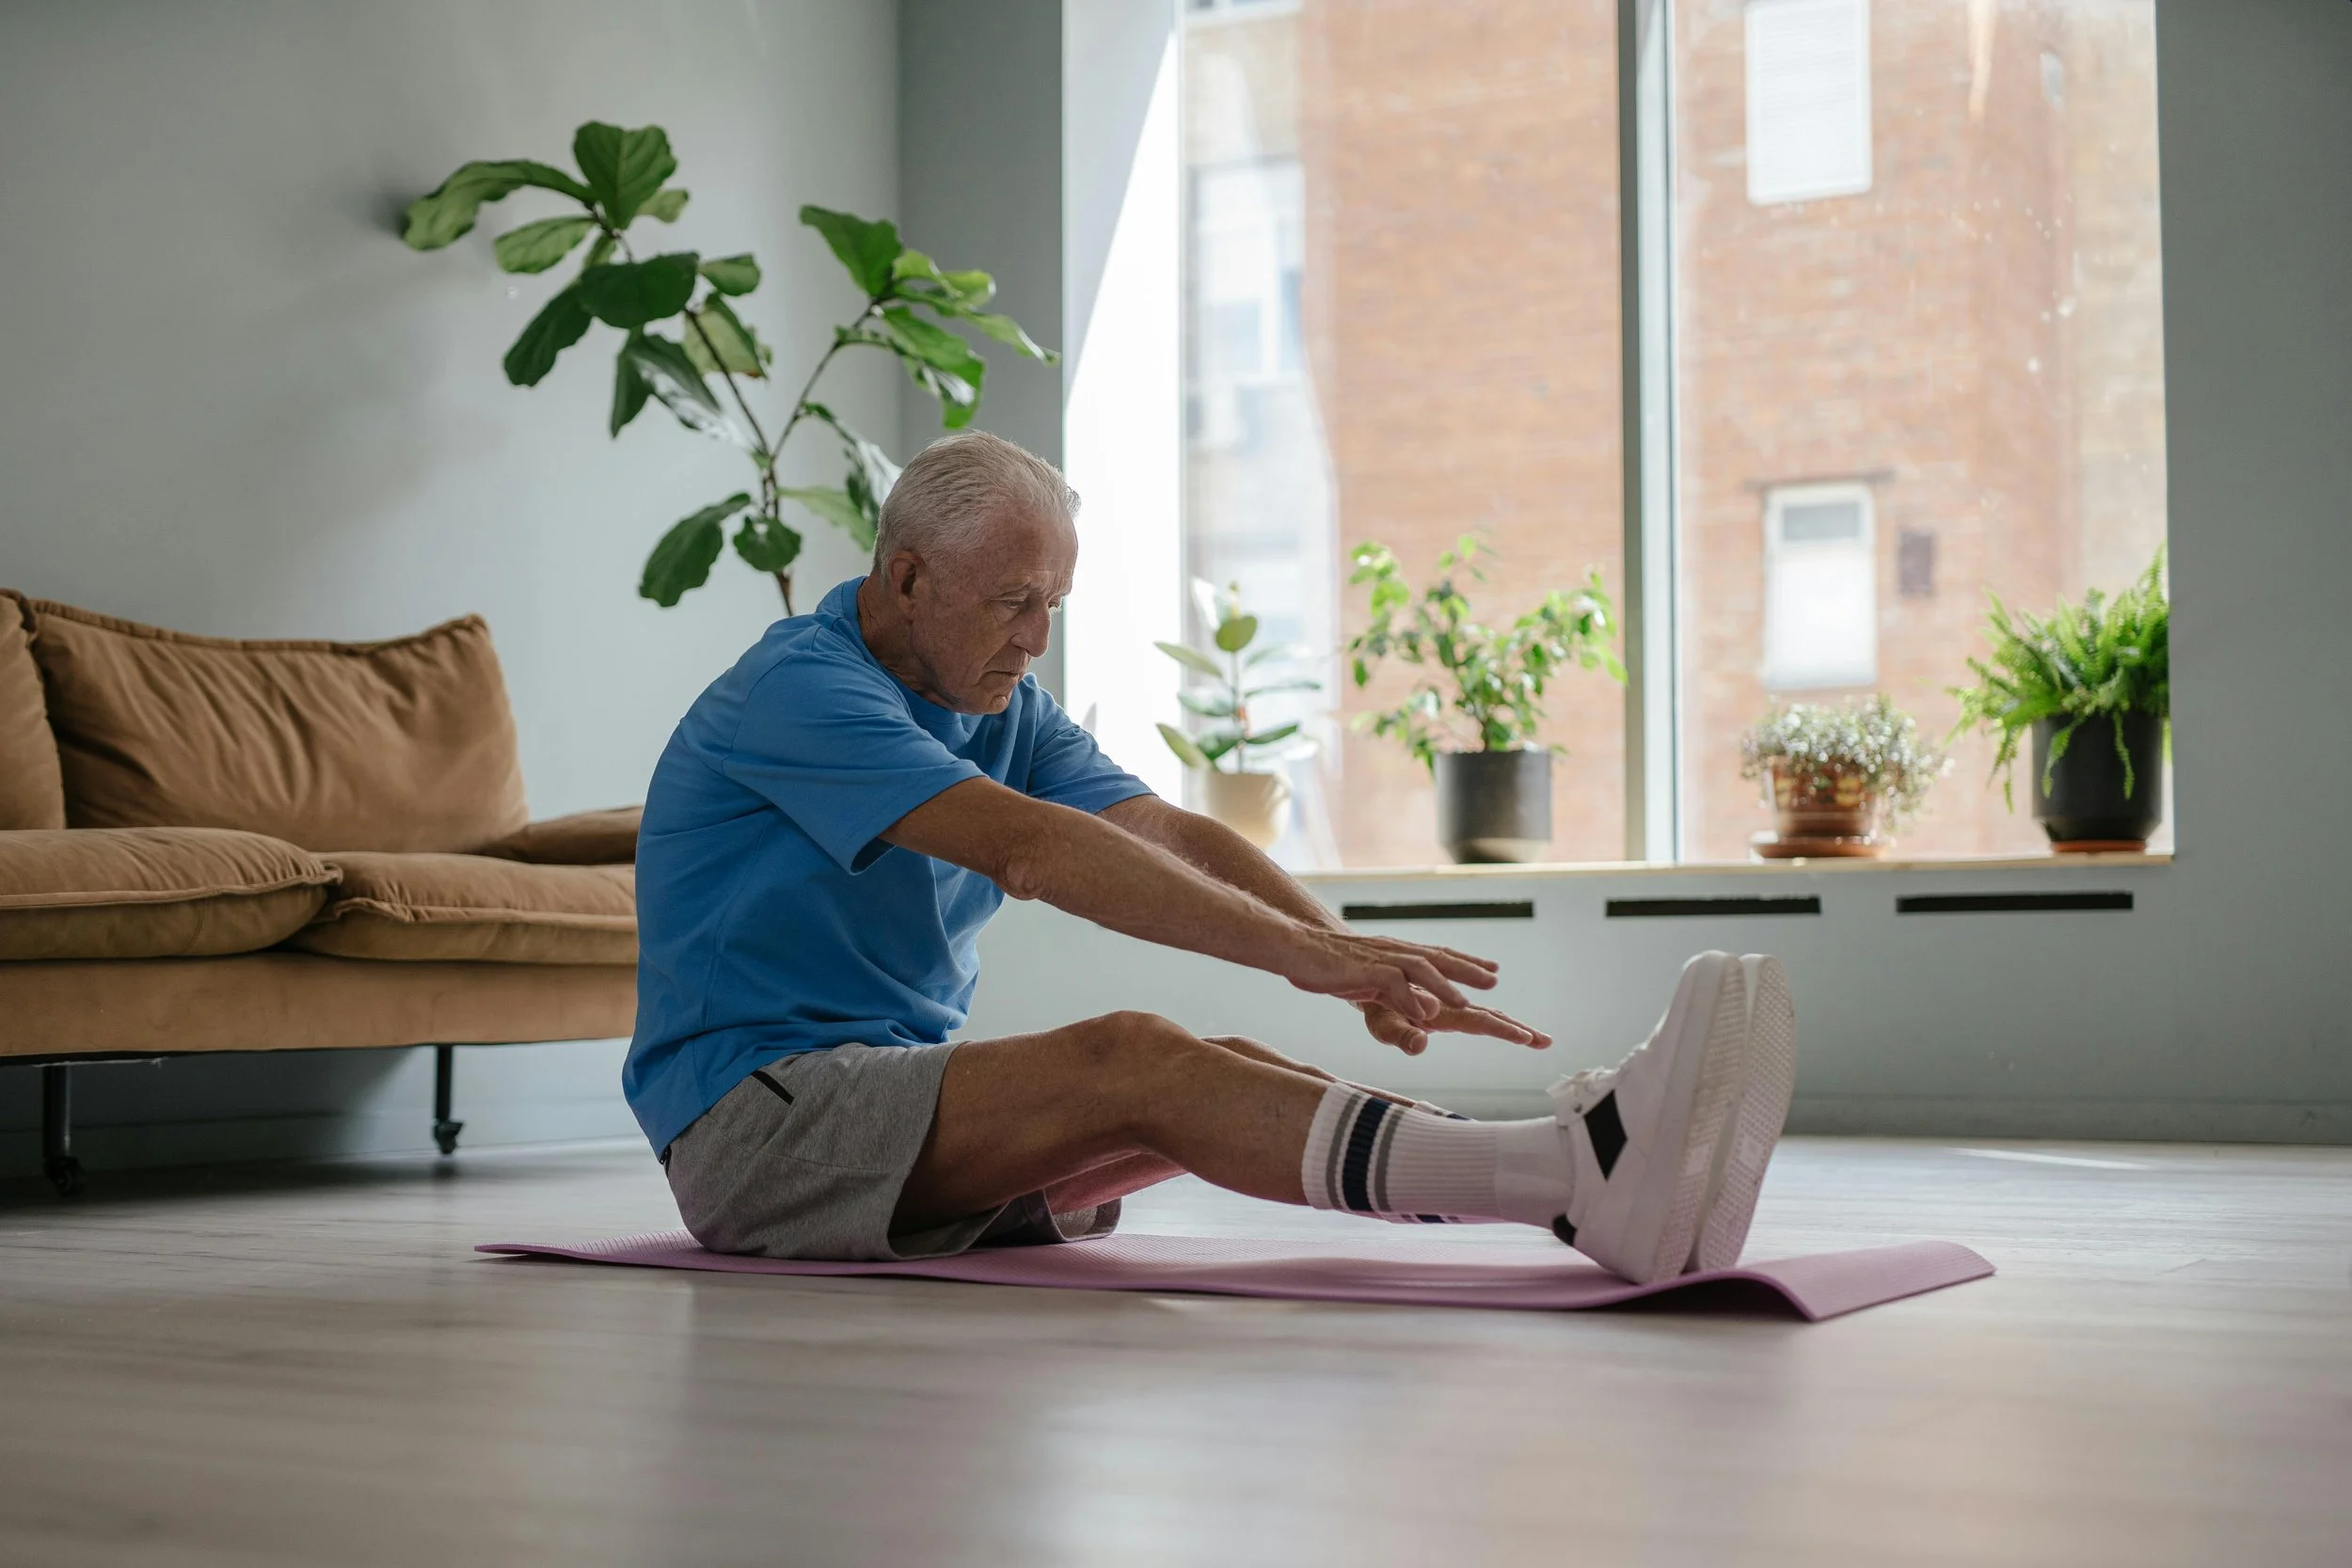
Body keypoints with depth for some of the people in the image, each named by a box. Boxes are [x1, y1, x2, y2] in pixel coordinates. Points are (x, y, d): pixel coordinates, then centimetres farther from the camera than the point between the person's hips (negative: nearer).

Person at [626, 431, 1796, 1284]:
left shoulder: (1005, 713, 13)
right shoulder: (798, 689, -15)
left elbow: (1173, 838, -2)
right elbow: (1030, 847, -27)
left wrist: (1359, 962, -19)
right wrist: (1298, 953, -34)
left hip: (906, 1088, 8)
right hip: (756, 1120, -8)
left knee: (1220, 1071, -15)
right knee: (1127, 1060, -31)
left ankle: (1592, 1170, -33)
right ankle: (1585, 1184, -47)